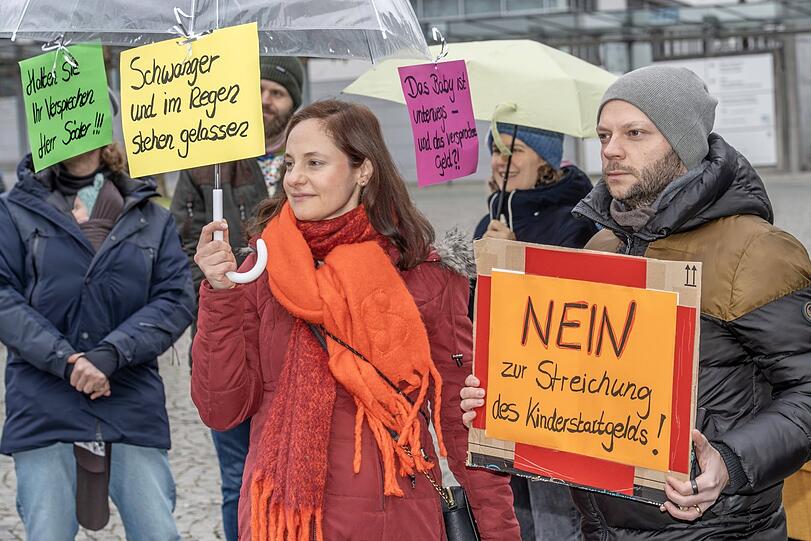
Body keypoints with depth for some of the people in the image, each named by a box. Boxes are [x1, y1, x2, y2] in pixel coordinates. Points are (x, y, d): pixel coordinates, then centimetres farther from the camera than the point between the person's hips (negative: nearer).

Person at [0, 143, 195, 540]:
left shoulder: (152, 220, 11)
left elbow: (176, 300, 1)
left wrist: (112, 352, -14)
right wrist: (63, 359, -15)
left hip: (133, 407, 1)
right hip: (44, 411, -1)